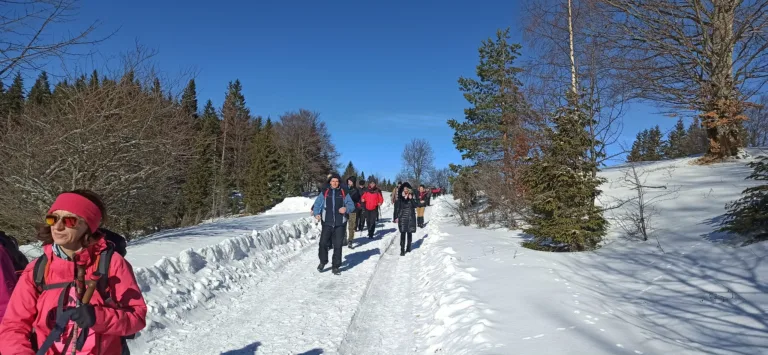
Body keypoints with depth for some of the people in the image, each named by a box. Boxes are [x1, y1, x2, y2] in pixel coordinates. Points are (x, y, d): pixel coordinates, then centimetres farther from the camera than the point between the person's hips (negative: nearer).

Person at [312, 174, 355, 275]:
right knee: (323, 243, -6)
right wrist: (317, 213, -11)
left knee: (338, 245, 2)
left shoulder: (344, 193, 6)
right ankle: (323, 261, 20)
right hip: (327, 223, 0)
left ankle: (336, 266, 15)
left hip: (340, 224, 0)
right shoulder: (325, 193, 7)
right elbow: (317, 203, 6)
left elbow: (351, 205, 4)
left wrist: (346, 208, -18)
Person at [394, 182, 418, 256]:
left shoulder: (412, 196, 5)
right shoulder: (400, 197, -1)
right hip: (402, 217, -3)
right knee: (403, 233, -8)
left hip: (411, 217, 3)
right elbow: (397, 207, -3)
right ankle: (402, 250, -10)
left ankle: (408, 247, 26)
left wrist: (411, 198, -14)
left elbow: (416, 205, -6)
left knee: (409, 233, 11)